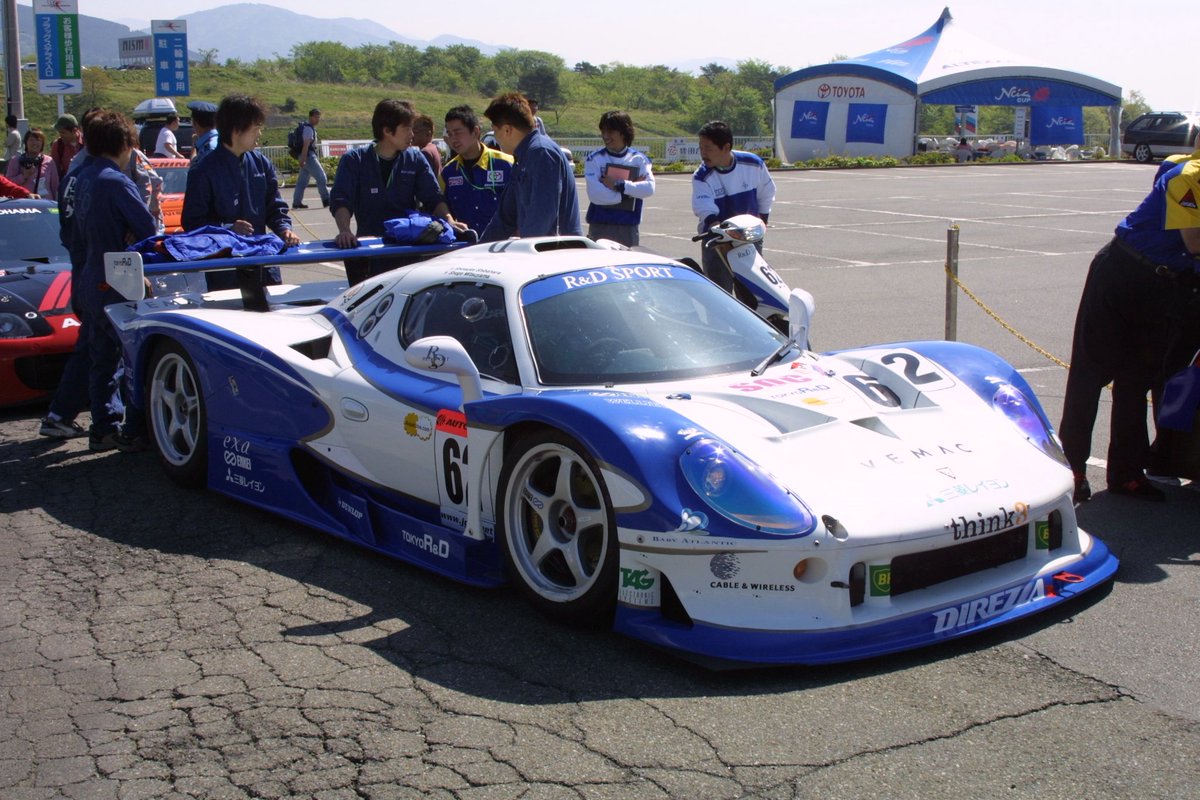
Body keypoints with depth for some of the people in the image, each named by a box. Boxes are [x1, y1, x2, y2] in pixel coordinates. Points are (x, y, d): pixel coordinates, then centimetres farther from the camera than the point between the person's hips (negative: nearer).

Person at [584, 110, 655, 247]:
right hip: (600, 226, -2)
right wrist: (632, 188, -10)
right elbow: (595, 194, -14)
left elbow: (649, 188, -10)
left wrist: (618, 185, -15)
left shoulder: (639, 159, 5)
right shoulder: (595, 159, -1)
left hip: (628, 227, 2)